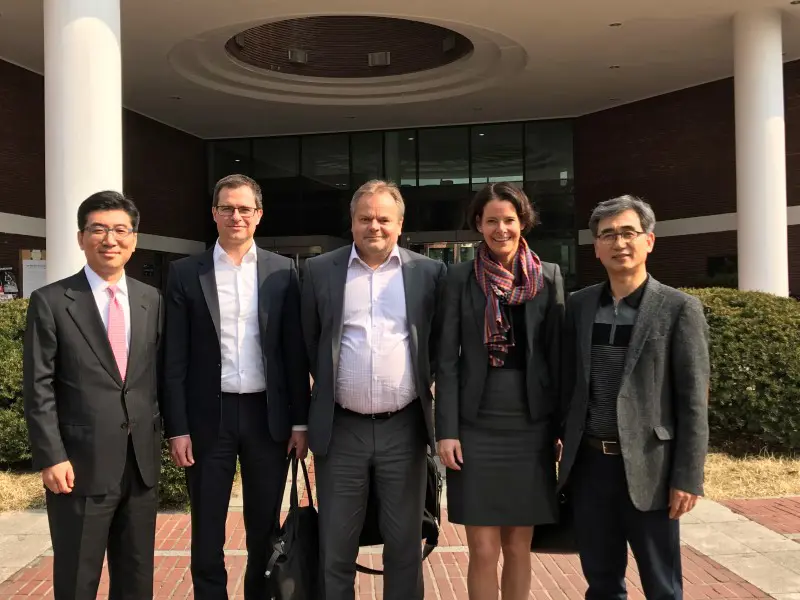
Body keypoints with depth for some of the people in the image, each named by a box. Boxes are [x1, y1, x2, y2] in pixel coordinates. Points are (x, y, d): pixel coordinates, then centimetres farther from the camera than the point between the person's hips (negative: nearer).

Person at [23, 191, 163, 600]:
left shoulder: (151, 301, 8)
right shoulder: (51, 302, -4)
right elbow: (39, 388, -7)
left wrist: (157, 439, 7)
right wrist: (51, 458, -12)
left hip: (141, 462, 4)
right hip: (81, 465, -4)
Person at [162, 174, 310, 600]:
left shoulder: (283, 272, 2)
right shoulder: (185, 273, 0)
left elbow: (296, 353, 3)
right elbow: (174, 359, -1)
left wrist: (300, 421, 0)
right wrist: (177, 428, -6)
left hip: (268, 414, 1)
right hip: (209, 415, -1)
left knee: (265, 526, 14)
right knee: (207, 529, 10)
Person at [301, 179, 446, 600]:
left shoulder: (428, 272, 1)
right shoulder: (320, 271, 1)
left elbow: (439, 344, 9)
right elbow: (309, 343, 9)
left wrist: (421, 387, 6)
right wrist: (330, 388, 10)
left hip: (404, 428, 0)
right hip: (341, 429, 0)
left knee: (405, 544, 12)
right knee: (335, 546, 10)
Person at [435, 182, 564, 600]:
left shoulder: (549, 277, 4)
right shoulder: (460, 277, 1)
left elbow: (558, 355, 5)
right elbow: (447, 359, -1)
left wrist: (563, 426, 3)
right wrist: (446, 430, -7)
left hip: (531, 427, 1)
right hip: (477, 427, -1)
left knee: (518, 547, 10)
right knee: (483, 551, 2)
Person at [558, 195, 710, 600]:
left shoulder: (679, 309, -4)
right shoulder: (578, 306, 7)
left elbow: (693, 400, -6)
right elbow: (567, 381, 11)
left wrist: (687, 477, -10)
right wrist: (558, 442, 6)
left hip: (647, 467, -3)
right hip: (589, 464, 4)